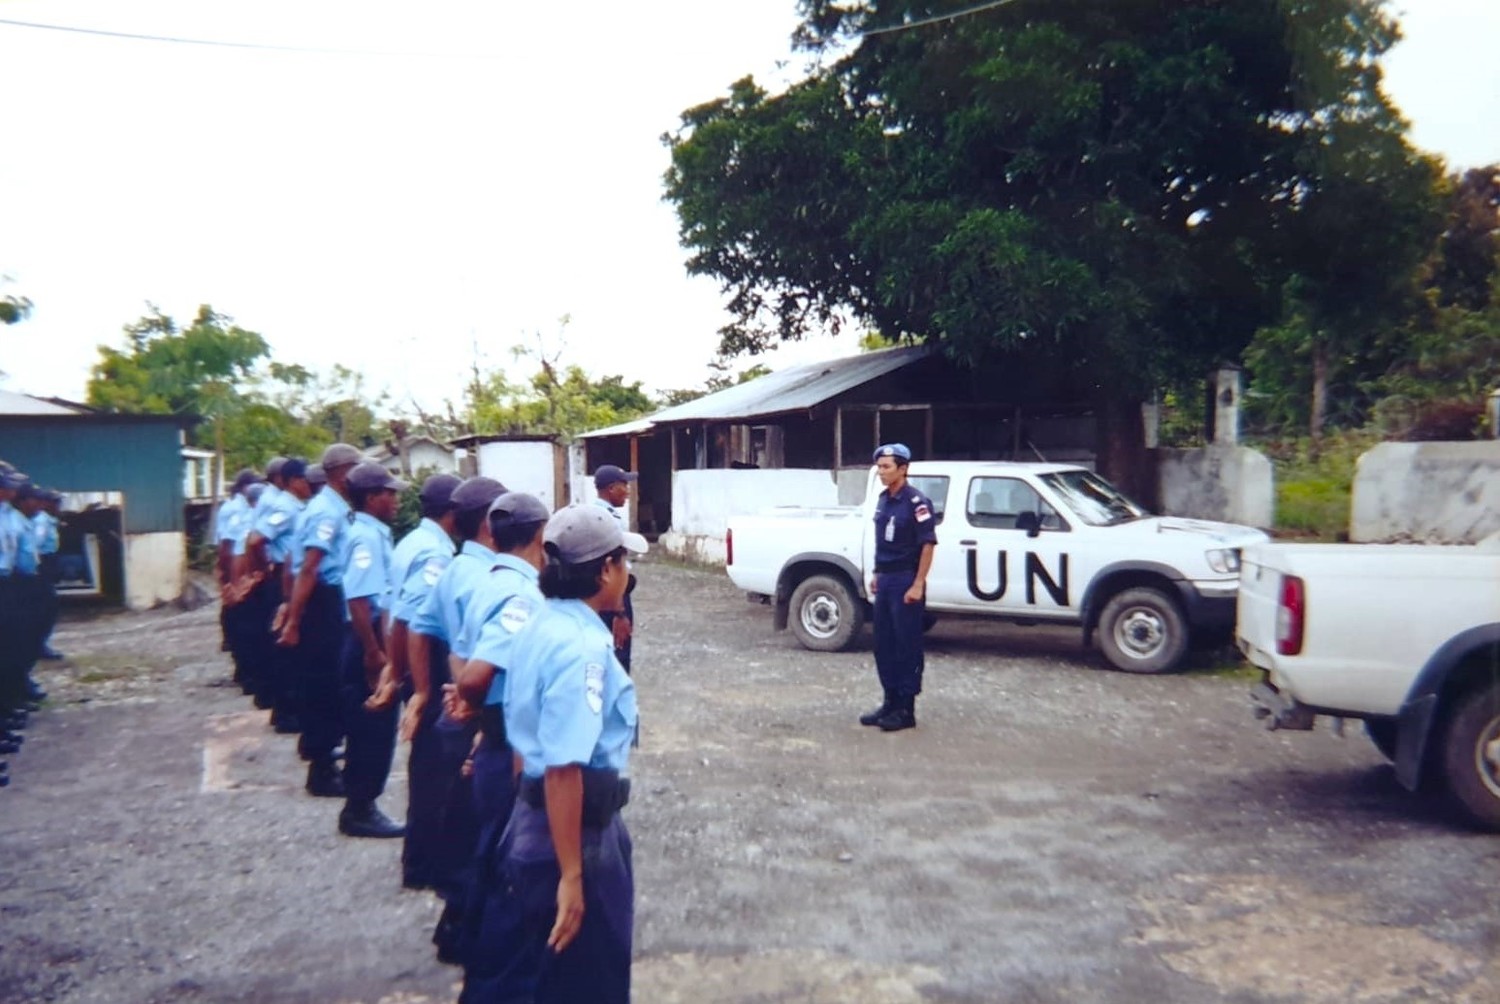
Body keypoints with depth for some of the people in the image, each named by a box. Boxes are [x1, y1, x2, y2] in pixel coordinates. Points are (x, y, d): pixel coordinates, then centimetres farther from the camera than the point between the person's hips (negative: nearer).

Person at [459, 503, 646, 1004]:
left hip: (530, 818, 9)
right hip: (575, 829, -9)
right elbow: (564, 770, -28)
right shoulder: (583, 648, -25)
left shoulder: (543, 626, 4)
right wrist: (571, 876, -25)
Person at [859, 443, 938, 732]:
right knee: (884, 645, 12)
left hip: (905, 581, -8)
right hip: (885, 581, 8)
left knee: (907, 647, 0)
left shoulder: (916, 502, -13)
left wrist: (918, 585, -19)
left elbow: (928, 544, -16)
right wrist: (876, 575, 17)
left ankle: (906, 710, 8)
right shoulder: (883, 500, 11)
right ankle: (891, 702, 23)